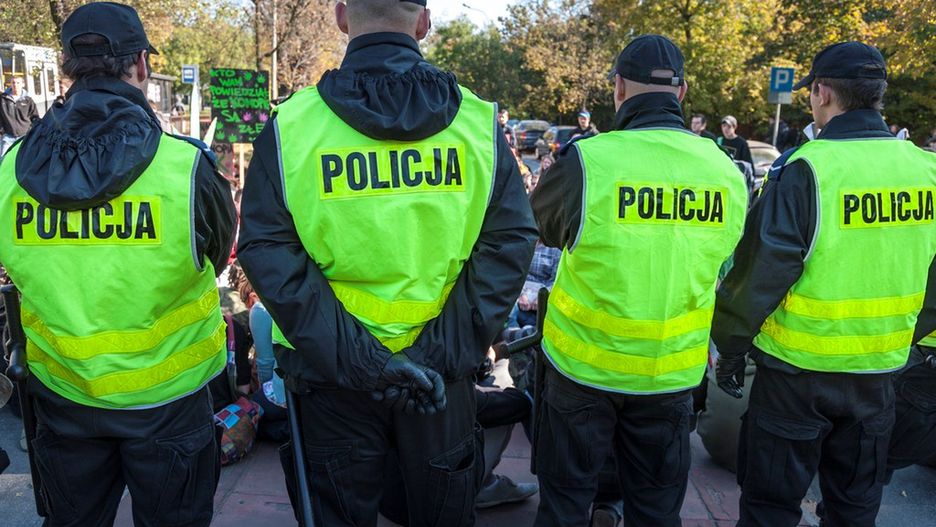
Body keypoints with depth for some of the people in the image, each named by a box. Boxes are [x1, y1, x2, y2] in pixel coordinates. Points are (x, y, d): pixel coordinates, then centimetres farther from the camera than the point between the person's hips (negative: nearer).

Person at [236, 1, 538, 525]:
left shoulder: (292, 123, -9)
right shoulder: (479, 120, -7)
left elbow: (267, 249, -15)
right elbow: (512, 237, -11)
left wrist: (350, 356, -15)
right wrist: (453, 349, -11)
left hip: (332, 372, 0)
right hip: (444, 373, 1)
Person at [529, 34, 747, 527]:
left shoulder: (587, 160, -19)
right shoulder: (726, 171, -7)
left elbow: (540, 223, -1)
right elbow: (721, 260, 7)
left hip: (586, 362, -3)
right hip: (673, 370, 3)